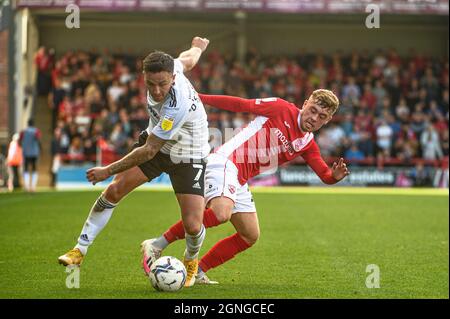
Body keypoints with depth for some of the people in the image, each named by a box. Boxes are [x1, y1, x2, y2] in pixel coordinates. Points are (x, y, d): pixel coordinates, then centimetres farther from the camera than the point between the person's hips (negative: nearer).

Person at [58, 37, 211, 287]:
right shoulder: (171, 65, -20)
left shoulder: (178, 106, -40)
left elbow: (149, 151, -32)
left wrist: (109, 171, -22)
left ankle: (191, 261, 21)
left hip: (188, 157, -7)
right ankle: (81, 250, 8)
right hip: (156, 142, 7)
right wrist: (198, 47, 32)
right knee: (114, 191, -5)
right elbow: (188, 59, 6)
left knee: (192, 226, -14)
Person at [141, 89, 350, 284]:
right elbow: (240, 104, -6)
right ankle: (158, 244, -25)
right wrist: (199, 98, -9)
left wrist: (335, 176, -14)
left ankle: (197, 271, 14)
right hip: (225, 161, -9)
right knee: (221, 213, -33)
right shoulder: (281, 109, -6)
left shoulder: (307, 144, 13)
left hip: (239, 181, 9)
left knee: (250, 236, 9)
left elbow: (325, 175, 11)